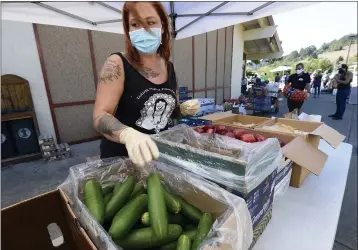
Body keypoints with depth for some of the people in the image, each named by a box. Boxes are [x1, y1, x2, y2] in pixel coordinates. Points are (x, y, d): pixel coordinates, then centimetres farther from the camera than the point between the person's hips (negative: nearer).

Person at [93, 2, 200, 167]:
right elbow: (100, 116, -22)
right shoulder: (117, 64, -15)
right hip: (120, 158, -4)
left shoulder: (169, 68, 0)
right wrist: (128, 134, -41)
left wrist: (184, 109, -8)